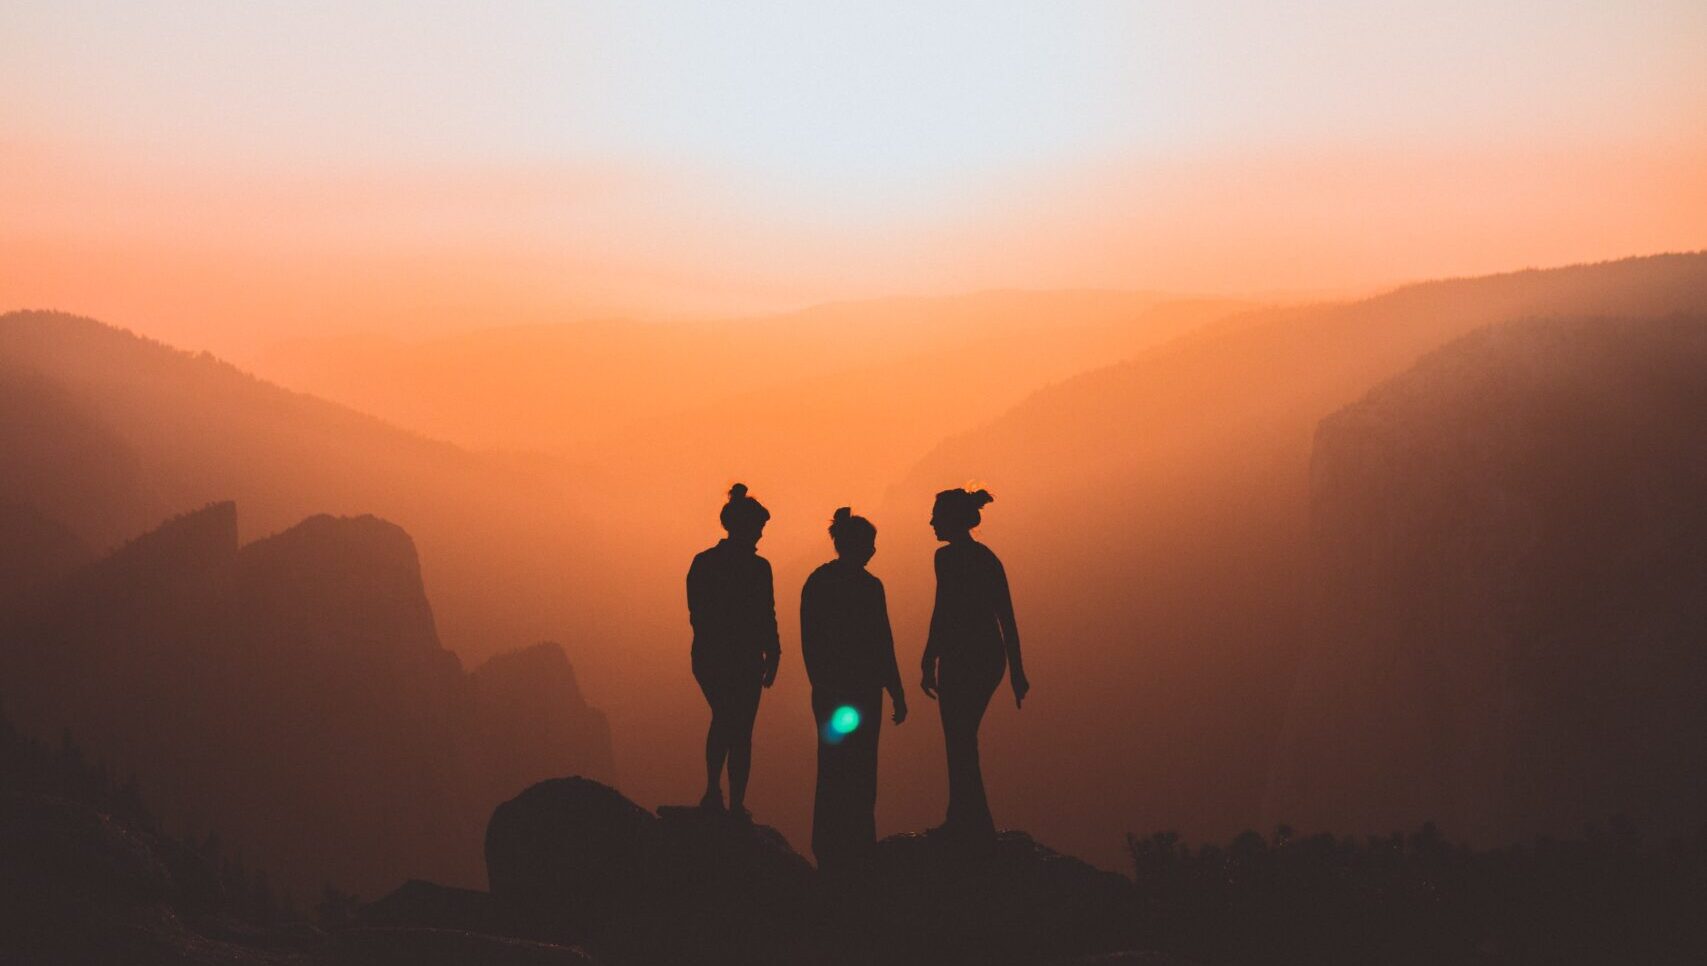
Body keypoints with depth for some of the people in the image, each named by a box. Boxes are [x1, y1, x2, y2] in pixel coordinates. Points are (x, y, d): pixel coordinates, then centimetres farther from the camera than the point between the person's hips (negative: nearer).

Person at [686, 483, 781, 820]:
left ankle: (713, 792, 18)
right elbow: (766, 618, -11)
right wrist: (772, 655, 3)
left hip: (707, 656, 4)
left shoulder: (703, 562, -1)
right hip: (744, 659, -4)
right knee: (741, 731, 8)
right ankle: (736, 805, 10)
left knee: (722, 719, 26)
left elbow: (697, 612, 6)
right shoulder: (757, 568, -15)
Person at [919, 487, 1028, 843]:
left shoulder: (948, 557, -10)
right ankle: (960, 821, 23)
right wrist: (1016, 670, 16)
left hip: (963, 658, -8)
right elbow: (1007, 618, 13)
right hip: (992, 656, 8)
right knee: (963, 739, 17)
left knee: (960, 742, -2)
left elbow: (942, 613, -17)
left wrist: (929, 663, -15)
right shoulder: (987, 557, 14)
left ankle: (977, 826, -4)